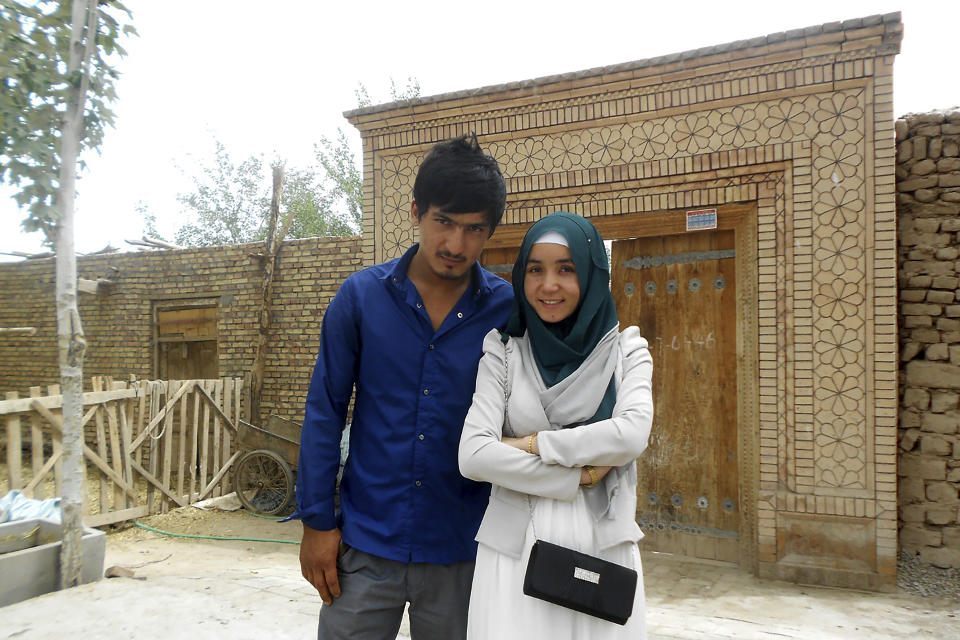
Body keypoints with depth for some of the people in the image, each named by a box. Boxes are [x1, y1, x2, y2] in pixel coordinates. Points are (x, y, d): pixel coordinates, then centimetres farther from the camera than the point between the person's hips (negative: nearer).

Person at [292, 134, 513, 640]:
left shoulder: (509, 311, -7)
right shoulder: (361, 296, -6)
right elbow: (325, 412, -1)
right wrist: (316, 521, -1)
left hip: (461, 552, 0)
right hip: (365, 544, 0)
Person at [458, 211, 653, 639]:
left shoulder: (625, 348, 2)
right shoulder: (504, 350, -2)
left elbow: (632, 435, -14)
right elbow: (472, 456, -12)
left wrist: (530, 444, -13)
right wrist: (579, 475, -12)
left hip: (603, 545, 1)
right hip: (515, 545, -1)